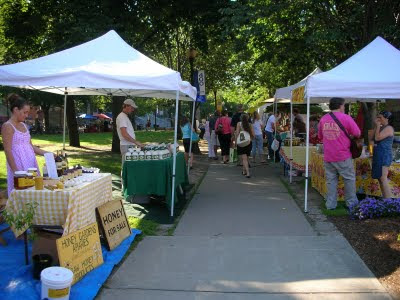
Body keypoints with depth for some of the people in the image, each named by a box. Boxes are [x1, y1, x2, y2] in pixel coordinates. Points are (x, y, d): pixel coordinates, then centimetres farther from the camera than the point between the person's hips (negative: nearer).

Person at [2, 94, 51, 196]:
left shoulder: (24, 125, 14)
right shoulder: (7, 126, -8)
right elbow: (8, 151, -13)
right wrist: (15, 171, -17)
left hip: (31, 165, 7)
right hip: (19, 166, -7)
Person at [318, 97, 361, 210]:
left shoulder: (323, 119, 7)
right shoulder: (345, 118, -8)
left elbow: (320, 136, 18)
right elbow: (357, 133, -4)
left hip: (327, 157, 4)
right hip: (343, 156, -4)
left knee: (331, 180, 11)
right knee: (349, 179, 10)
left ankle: (330, 204, 13)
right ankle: (351, 202, 20)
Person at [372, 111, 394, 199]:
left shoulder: (389, 128, -12)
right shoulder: (382, 128, 15)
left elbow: (377, 138, -21)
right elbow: (373, 138, 10)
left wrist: (378, 126, -11)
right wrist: (376, 126, 6)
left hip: (384, 156, -10)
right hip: (379, 156, 10)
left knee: (383, 179, -13)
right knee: (380, 178, 11)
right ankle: (384, 199, 17)